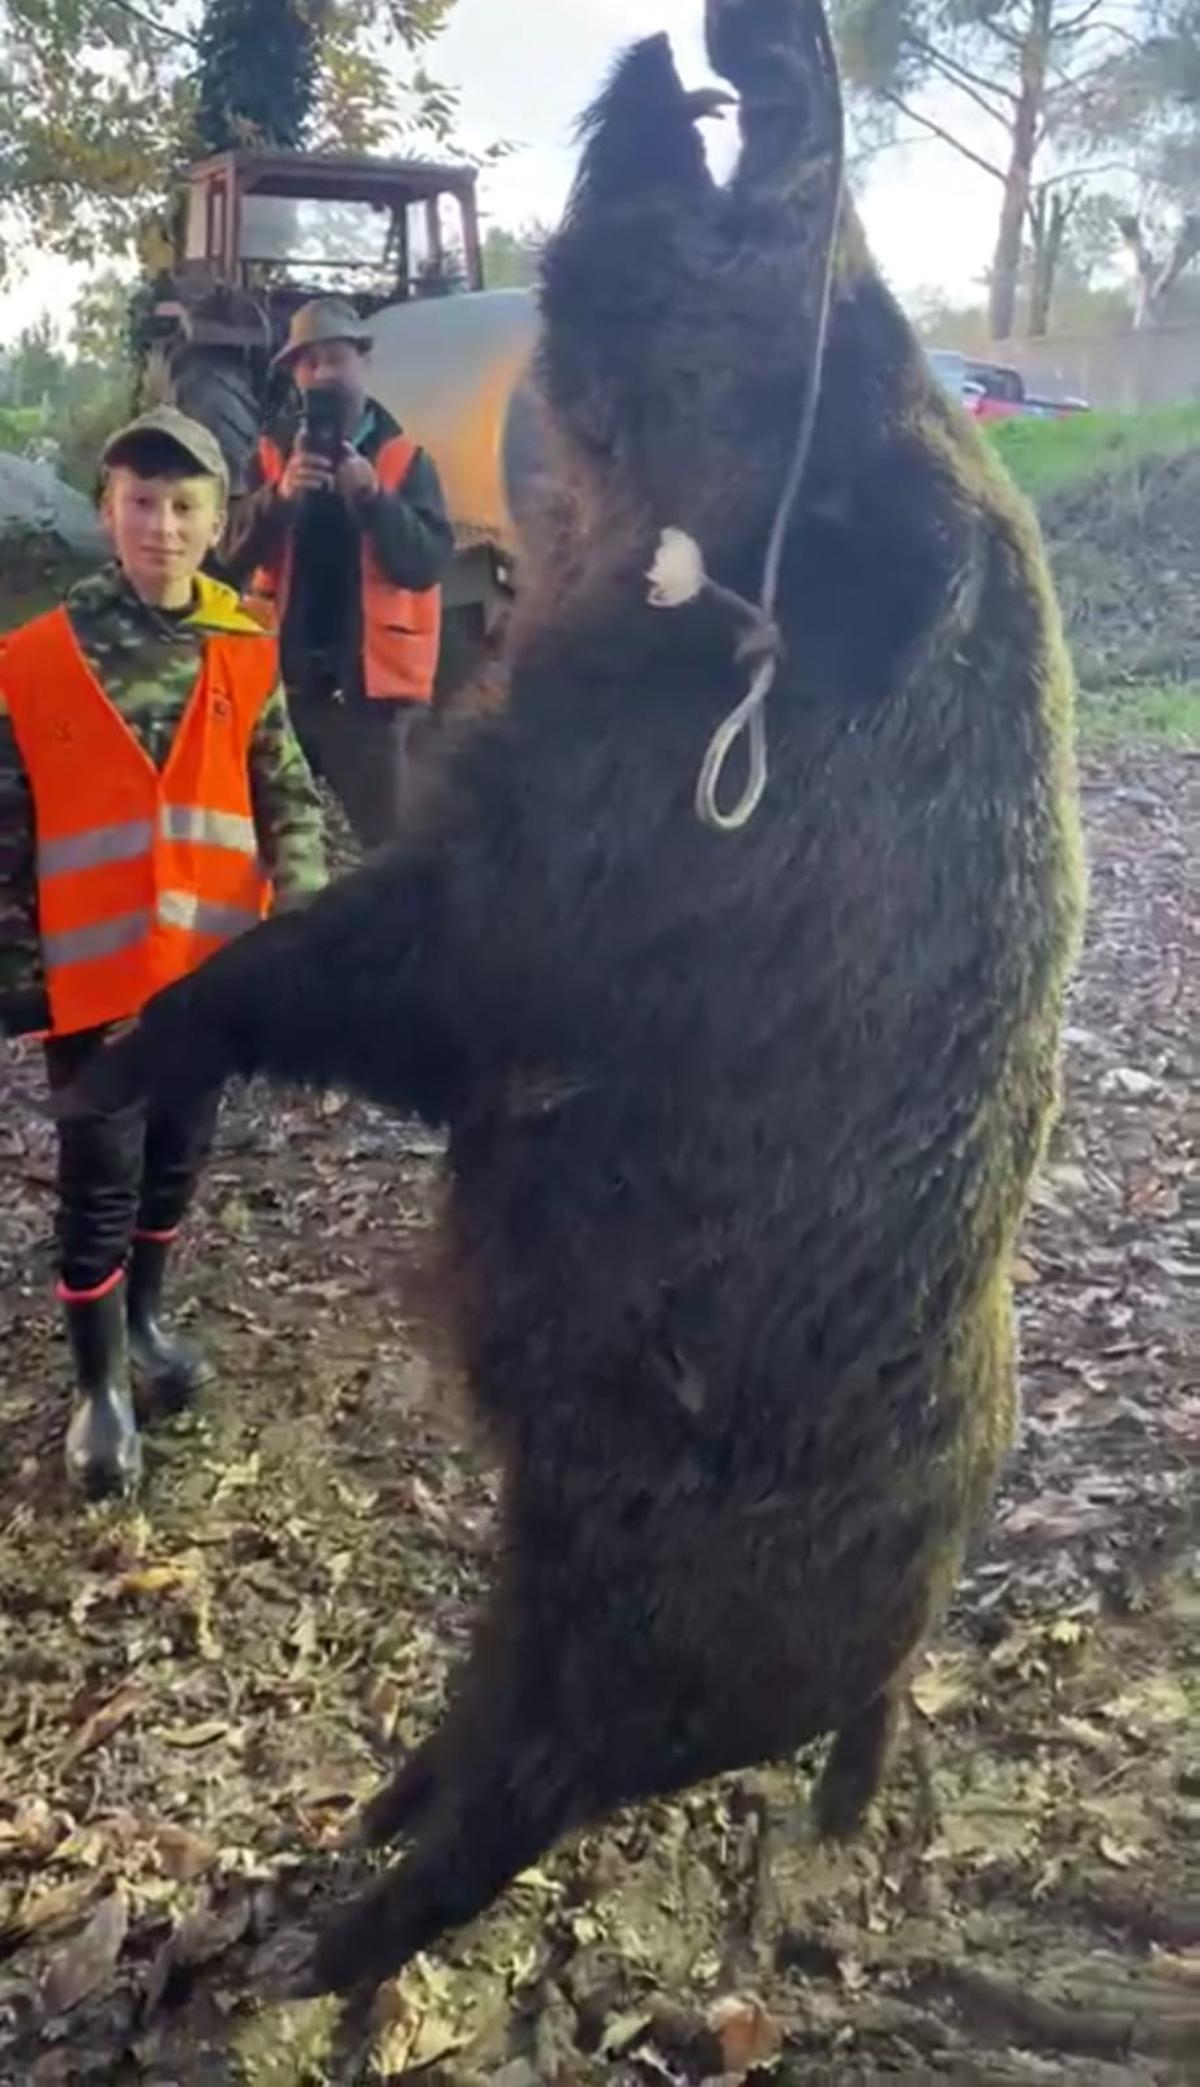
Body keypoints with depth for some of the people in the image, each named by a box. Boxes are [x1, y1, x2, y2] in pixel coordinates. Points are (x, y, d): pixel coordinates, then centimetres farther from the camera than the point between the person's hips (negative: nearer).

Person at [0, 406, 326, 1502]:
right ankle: (99, 1390, 25)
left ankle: (144, 1321, 45)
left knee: (177, 1161, 20)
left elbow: (289, 797, 4)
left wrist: (297, 915, -11)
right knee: (100, 1189, 6)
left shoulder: (248, 654, -1)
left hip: (214, 964, 3)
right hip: (95, 976, -3)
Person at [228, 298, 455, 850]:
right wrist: (280, 496, -22)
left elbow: (428, 564, -9)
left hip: (373, 686, -2)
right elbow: (235, 558, -4)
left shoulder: (405, 460, 1)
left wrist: (374, 497, -25)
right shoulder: (273, 453, 7)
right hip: (284, 680, 2)